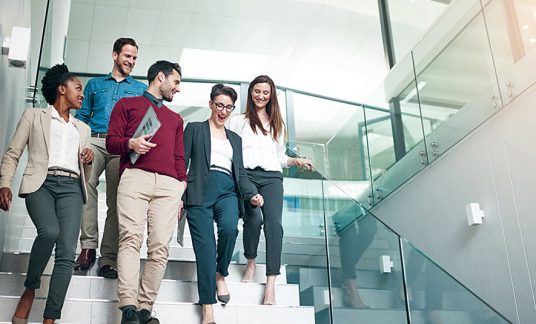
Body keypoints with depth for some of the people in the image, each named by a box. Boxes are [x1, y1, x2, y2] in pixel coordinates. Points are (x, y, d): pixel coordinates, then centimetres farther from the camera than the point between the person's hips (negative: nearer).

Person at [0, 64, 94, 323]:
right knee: (49, 232, -32)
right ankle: (30, 289, -8)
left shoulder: (83, 128, 29)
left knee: (67, 252, -16)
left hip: (71, 187, 3)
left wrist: (89, 160, 7)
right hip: (41, 183, -3)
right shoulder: (33, 116, 17)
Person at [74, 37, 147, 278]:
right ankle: (88, 247, -24)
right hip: (94, 142, 0)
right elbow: (82, 116, 19)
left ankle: (108, 258, -8)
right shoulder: (95, 84, 25)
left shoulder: (141, 89, 23)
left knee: (115, 200, -9)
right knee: (86, 184, -26)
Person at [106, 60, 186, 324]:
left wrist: (183, 185, 11)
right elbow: (111, 141, 12)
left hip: (169, 184, 4)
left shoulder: (176, 119, 33)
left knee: (160, 247, -10)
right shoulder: (127, 104, 22)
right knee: (131, 239, -19)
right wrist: (130, 143, -10)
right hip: (135, 177, -4)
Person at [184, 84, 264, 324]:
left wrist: (252, 193, 2)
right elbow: (182, 163, 7)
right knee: (205, 246, -15)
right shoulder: (194, 129, 16)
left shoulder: (235, 139, 28)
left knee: (229, 227, -28)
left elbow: (241, 172, 22)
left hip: (228, 191, 3)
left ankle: (221, 275, -1)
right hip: (201, 190, -3)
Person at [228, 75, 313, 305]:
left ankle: (270, 285, -23)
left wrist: (296, 161, 10)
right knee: (254, 218, -28)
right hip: (246, 174, -2)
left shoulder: (277, 124, 28)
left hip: (272, 176, 2)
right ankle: (250, 262, 1)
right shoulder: (238, 121, 19)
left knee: (274, 223, -19)